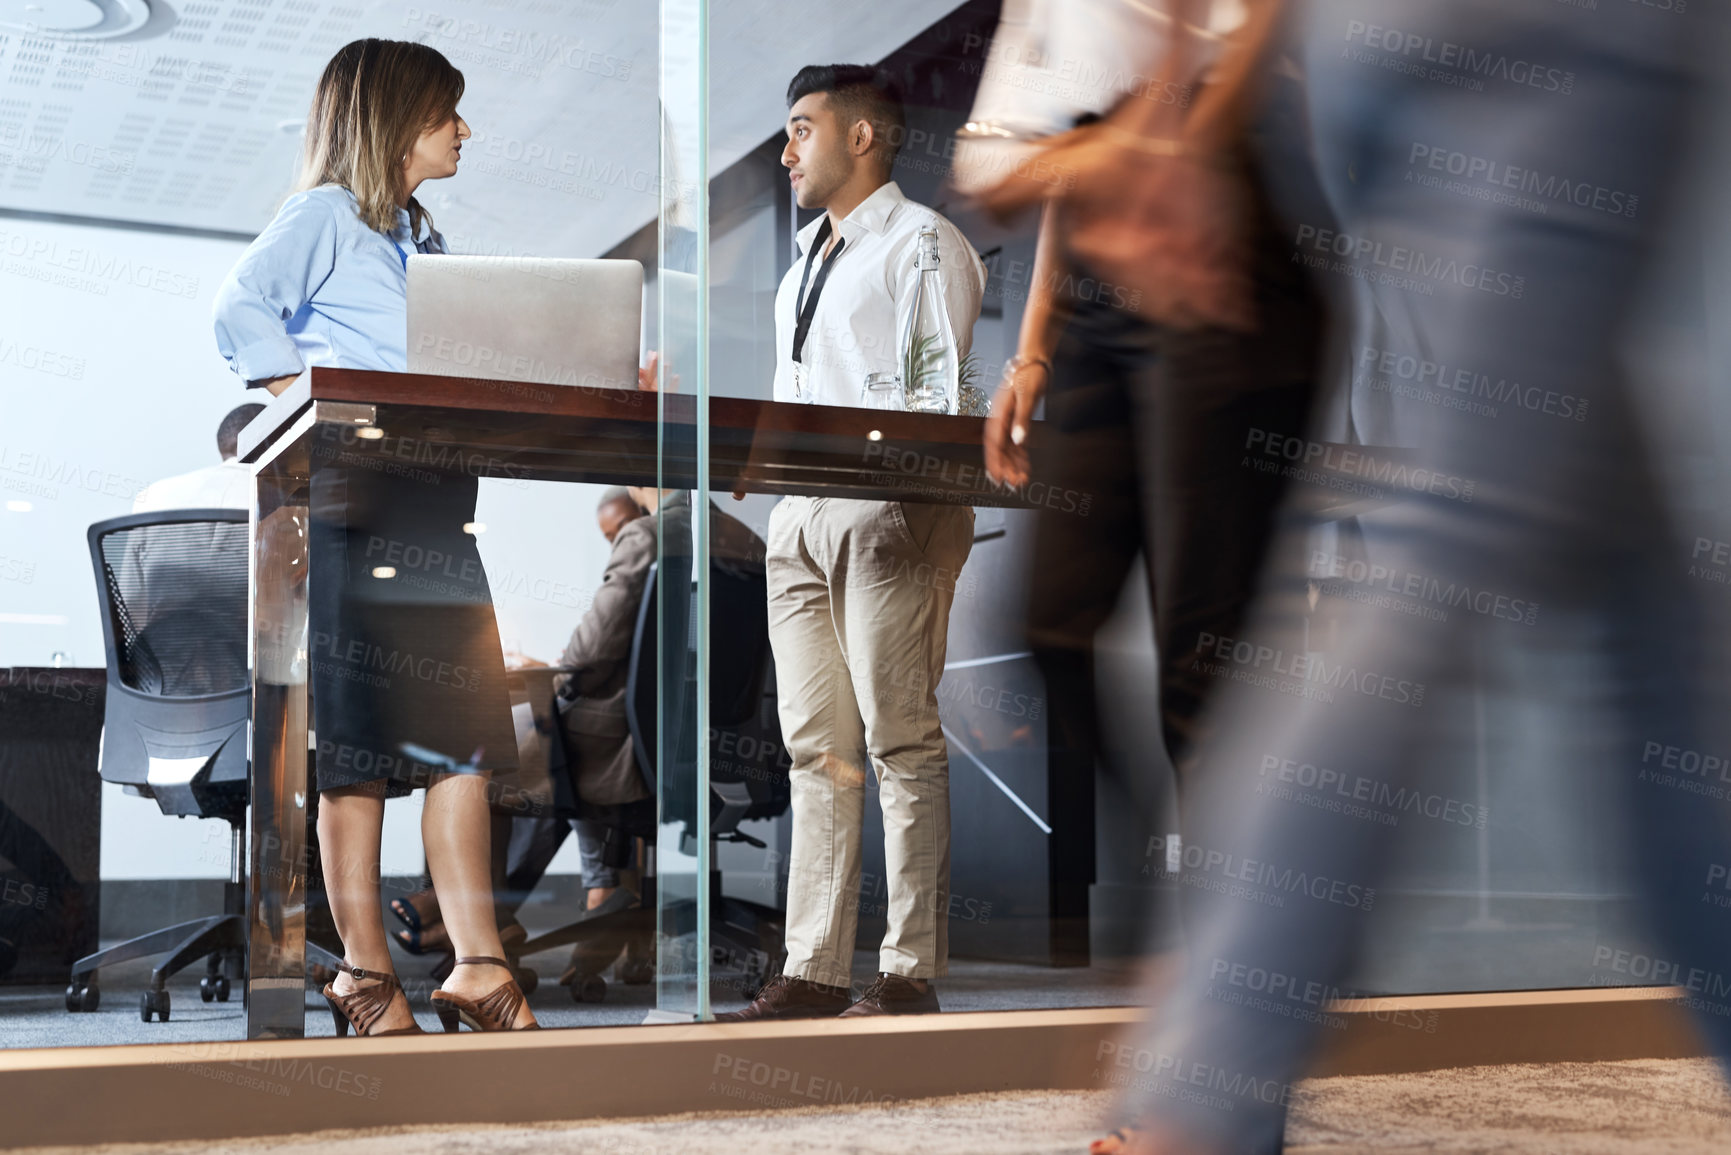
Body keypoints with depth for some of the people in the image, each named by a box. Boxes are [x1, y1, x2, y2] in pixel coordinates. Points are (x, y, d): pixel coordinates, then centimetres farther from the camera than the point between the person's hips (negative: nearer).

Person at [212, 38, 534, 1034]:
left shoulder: (426, 243, 25)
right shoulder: (324, 217, 2)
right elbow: (241, 310, -12)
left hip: (436, 500, 7)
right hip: (352, 497, -7)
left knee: (465, 731, 0)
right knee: (359, 742, -4)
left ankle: (479, 968, 0)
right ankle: (366, 973, 2)